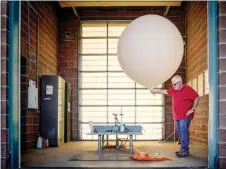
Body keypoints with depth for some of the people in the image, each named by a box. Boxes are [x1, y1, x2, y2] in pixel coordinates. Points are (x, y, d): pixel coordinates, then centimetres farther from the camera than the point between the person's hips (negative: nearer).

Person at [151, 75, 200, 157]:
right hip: (177, 116, 8)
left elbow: (197, 98, -13)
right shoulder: (174, 90, 11)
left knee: (183, 132, -12)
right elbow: (164, 91, 25)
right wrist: (155, 91, 31)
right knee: (180, 133, 9)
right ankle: (184, 149, 15)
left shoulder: (188, 89, -12)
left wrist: (193, 109, -15)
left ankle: (184, 150, -10)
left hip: (185, 116, -8)